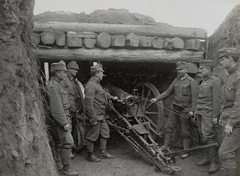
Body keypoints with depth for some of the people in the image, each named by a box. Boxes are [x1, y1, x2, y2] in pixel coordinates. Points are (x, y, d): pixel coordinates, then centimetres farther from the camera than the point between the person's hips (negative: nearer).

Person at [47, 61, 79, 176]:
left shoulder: (57, 85, 15)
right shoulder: (52, 86, -18)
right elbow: (56, 108, -23)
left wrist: (66, 120, 20)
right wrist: (64, 123, -21)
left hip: (62, 118, 11)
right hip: (60, 120, -11)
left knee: (59, 143, 17)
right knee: (67, 143, -9)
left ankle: (58, 165, 28)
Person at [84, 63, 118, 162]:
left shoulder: (96, 83, 15)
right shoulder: (91, 85, -20)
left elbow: (103, 93, 36)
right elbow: (88, 103, -25)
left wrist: (112, 97, 48)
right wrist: (93, 118, -25)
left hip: (101, 116, 11)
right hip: (94, 116, -11)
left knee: (105, 132, 17)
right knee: (92, 136, 1)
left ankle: (103, 153, 28)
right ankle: (90, 156, 15)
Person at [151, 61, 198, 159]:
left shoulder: (191, 82, -8)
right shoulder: (176, 80, 10)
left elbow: (194, 97, -11)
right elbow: (168, 92, 15)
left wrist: (192, 110, -18)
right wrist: (157, 98, 6)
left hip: (184, 110, -6)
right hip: (174, 109, 6)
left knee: (184, 132, 4)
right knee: (168, 127, 10)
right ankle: (166, 146, 24)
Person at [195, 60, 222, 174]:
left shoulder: (215, 81, -11)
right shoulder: (204, 81, 16)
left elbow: (217, 100, -15)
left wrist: (215, 116, -16)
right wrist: (197, 110, 19)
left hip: (209, 114, -8)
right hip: (201, 113, 8)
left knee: (209, 137, -8)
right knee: (204, 136, 12)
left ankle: (214, 163, -1)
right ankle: (207, 158, 21)